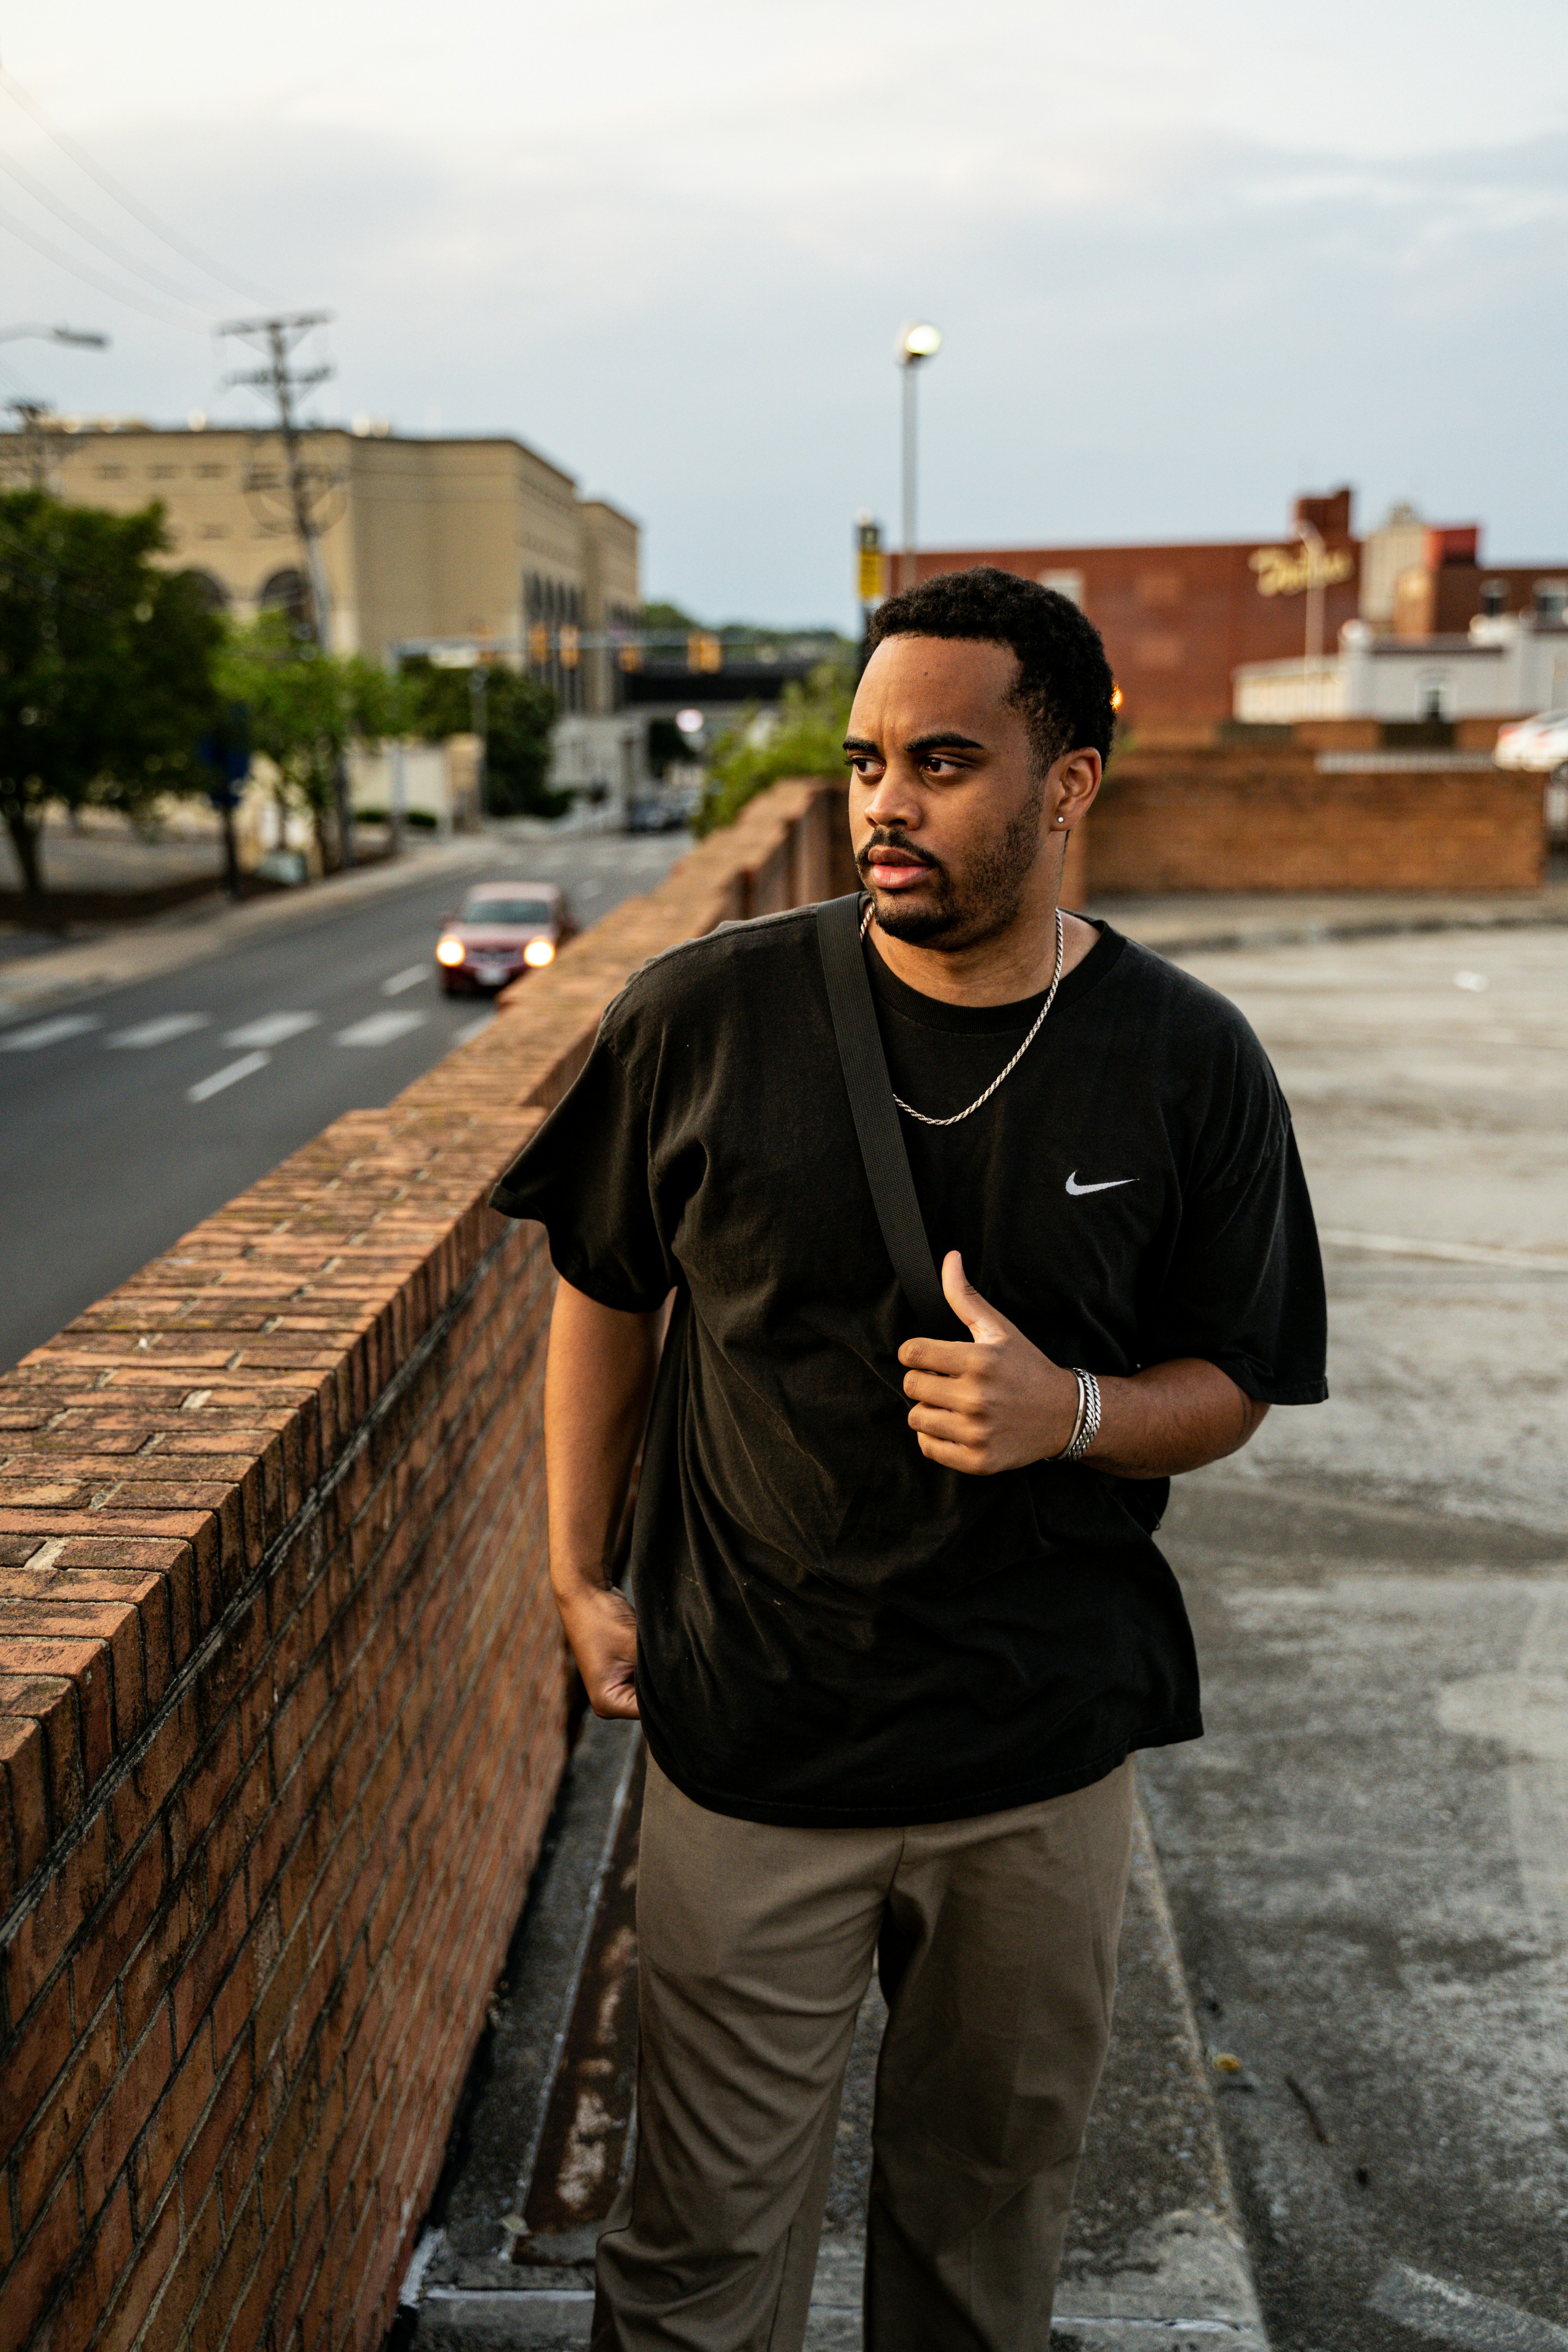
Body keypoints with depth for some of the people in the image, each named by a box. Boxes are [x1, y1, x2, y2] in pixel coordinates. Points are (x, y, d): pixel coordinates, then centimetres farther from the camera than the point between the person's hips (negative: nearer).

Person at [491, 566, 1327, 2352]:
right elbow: (606, 1294, 5)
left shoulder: (1186, 1062, -7)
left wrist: (1071, 1412, -20)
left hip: (1045, 1753, 1)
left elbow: (1230, 1386, 1)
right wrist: (580, 1578, 6)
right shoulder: (703, 1017, -9)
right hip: (745, 1742, -1)